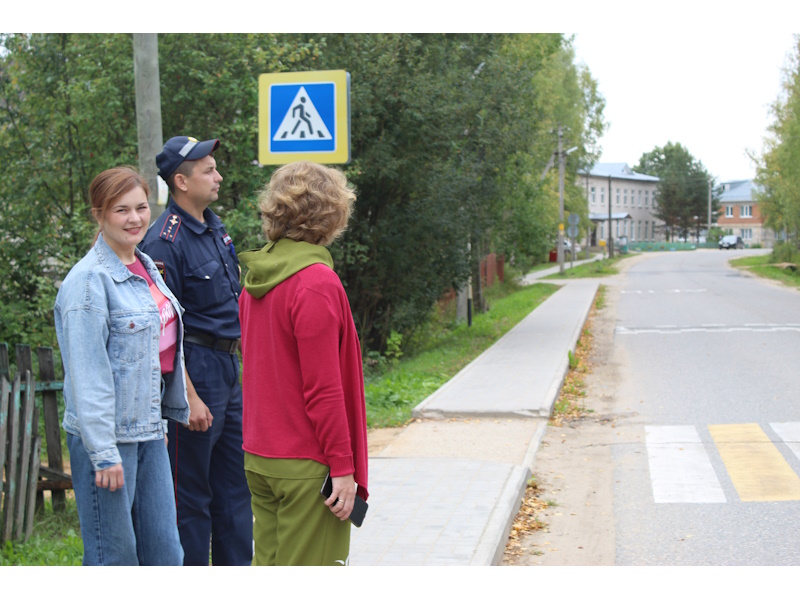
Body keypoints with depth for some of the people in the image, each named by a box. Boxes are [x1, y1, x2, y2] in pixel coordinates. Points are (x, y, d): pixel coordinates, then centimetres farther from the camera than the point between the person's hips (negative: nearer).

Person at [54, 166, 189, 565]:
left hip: (147, 428, 8)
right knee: (114, 554, 2)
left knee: (164, 550, 12)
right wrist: (104, 453, -20)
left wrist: (178, 409, 23)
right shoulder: (89, 280, -15)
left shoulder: (145, 268, 11)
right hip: (105, 435, -8)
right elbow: (87, 375, -18)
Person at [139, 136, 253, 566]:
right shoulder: (166, 240, -16)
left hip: (229, 368, 9)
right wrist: (188, 398, -20)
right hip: (193, 369, -9)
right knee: (190, 495, 1)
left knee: (235, 486, 16)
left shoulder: (215, 227, 12)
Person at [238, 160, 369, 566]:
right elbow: (323, 388, -19)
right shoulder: (316, 282, -18)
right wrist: (343, 467, -14)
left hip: (259, 456, 8)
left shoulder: (256, 278, 9)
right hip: (305, 463, -8)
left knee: (268, 565, 15)